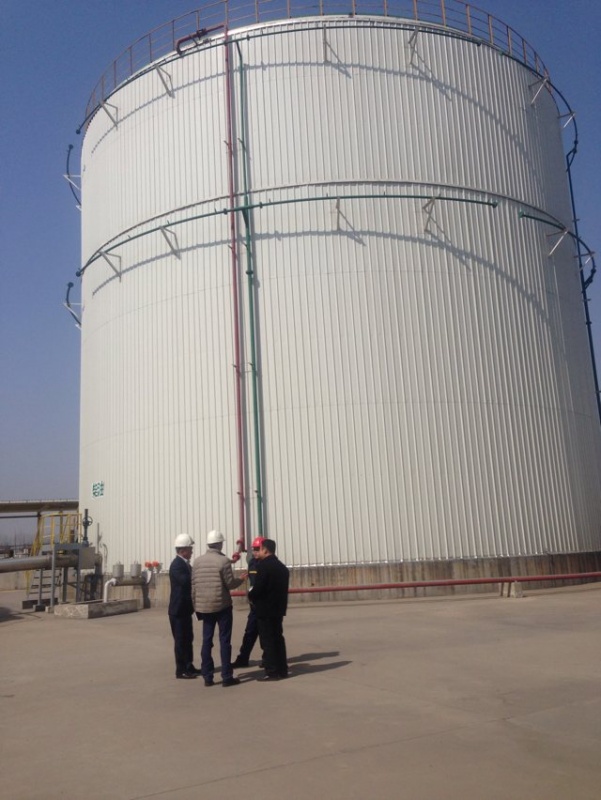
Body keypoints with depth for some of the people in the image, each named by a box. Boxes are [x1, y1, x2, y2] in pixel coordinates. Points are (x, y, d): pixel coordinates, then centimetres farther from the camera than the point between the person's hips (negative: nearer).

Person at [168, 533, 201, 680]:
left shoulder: (184, 563, 12)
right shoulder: (177, 565, -18)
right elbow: (185, 581, -29)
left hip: (185, 608, 10)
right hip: (178, 609, -10)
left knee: (188, 638, 15)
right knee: (181, 640, -2)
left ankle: (188, 666, 23)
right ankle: (181, 670, 5)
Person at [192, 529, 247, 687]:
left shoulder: (197, 561, 3)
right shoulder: (223, 560, -11)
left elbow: (193, 586, 5)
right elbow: (230, 584, -10)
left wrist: (196, 606, 13)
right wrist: (241, 579, 10)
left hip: (204, 606, 4)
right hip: (222, 606, -4)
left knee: (206, 641, 9)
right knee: (224, 641, 2)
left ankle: (207, 677, 12)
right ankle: (227, 677, 3)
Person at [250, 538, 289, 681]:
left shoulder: (264, 565, -15)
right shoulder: (282, 567, 12)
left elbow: (257, 588, -20)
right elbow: (282, 589, 13)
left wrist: (250, 595, -1)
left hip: (265, 609, -8)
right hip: (278, 608, 8)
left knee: (267, 641, -2)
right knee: (278, 638, 13)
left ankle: (272, 672, -1)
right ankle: (282, 669, 17)